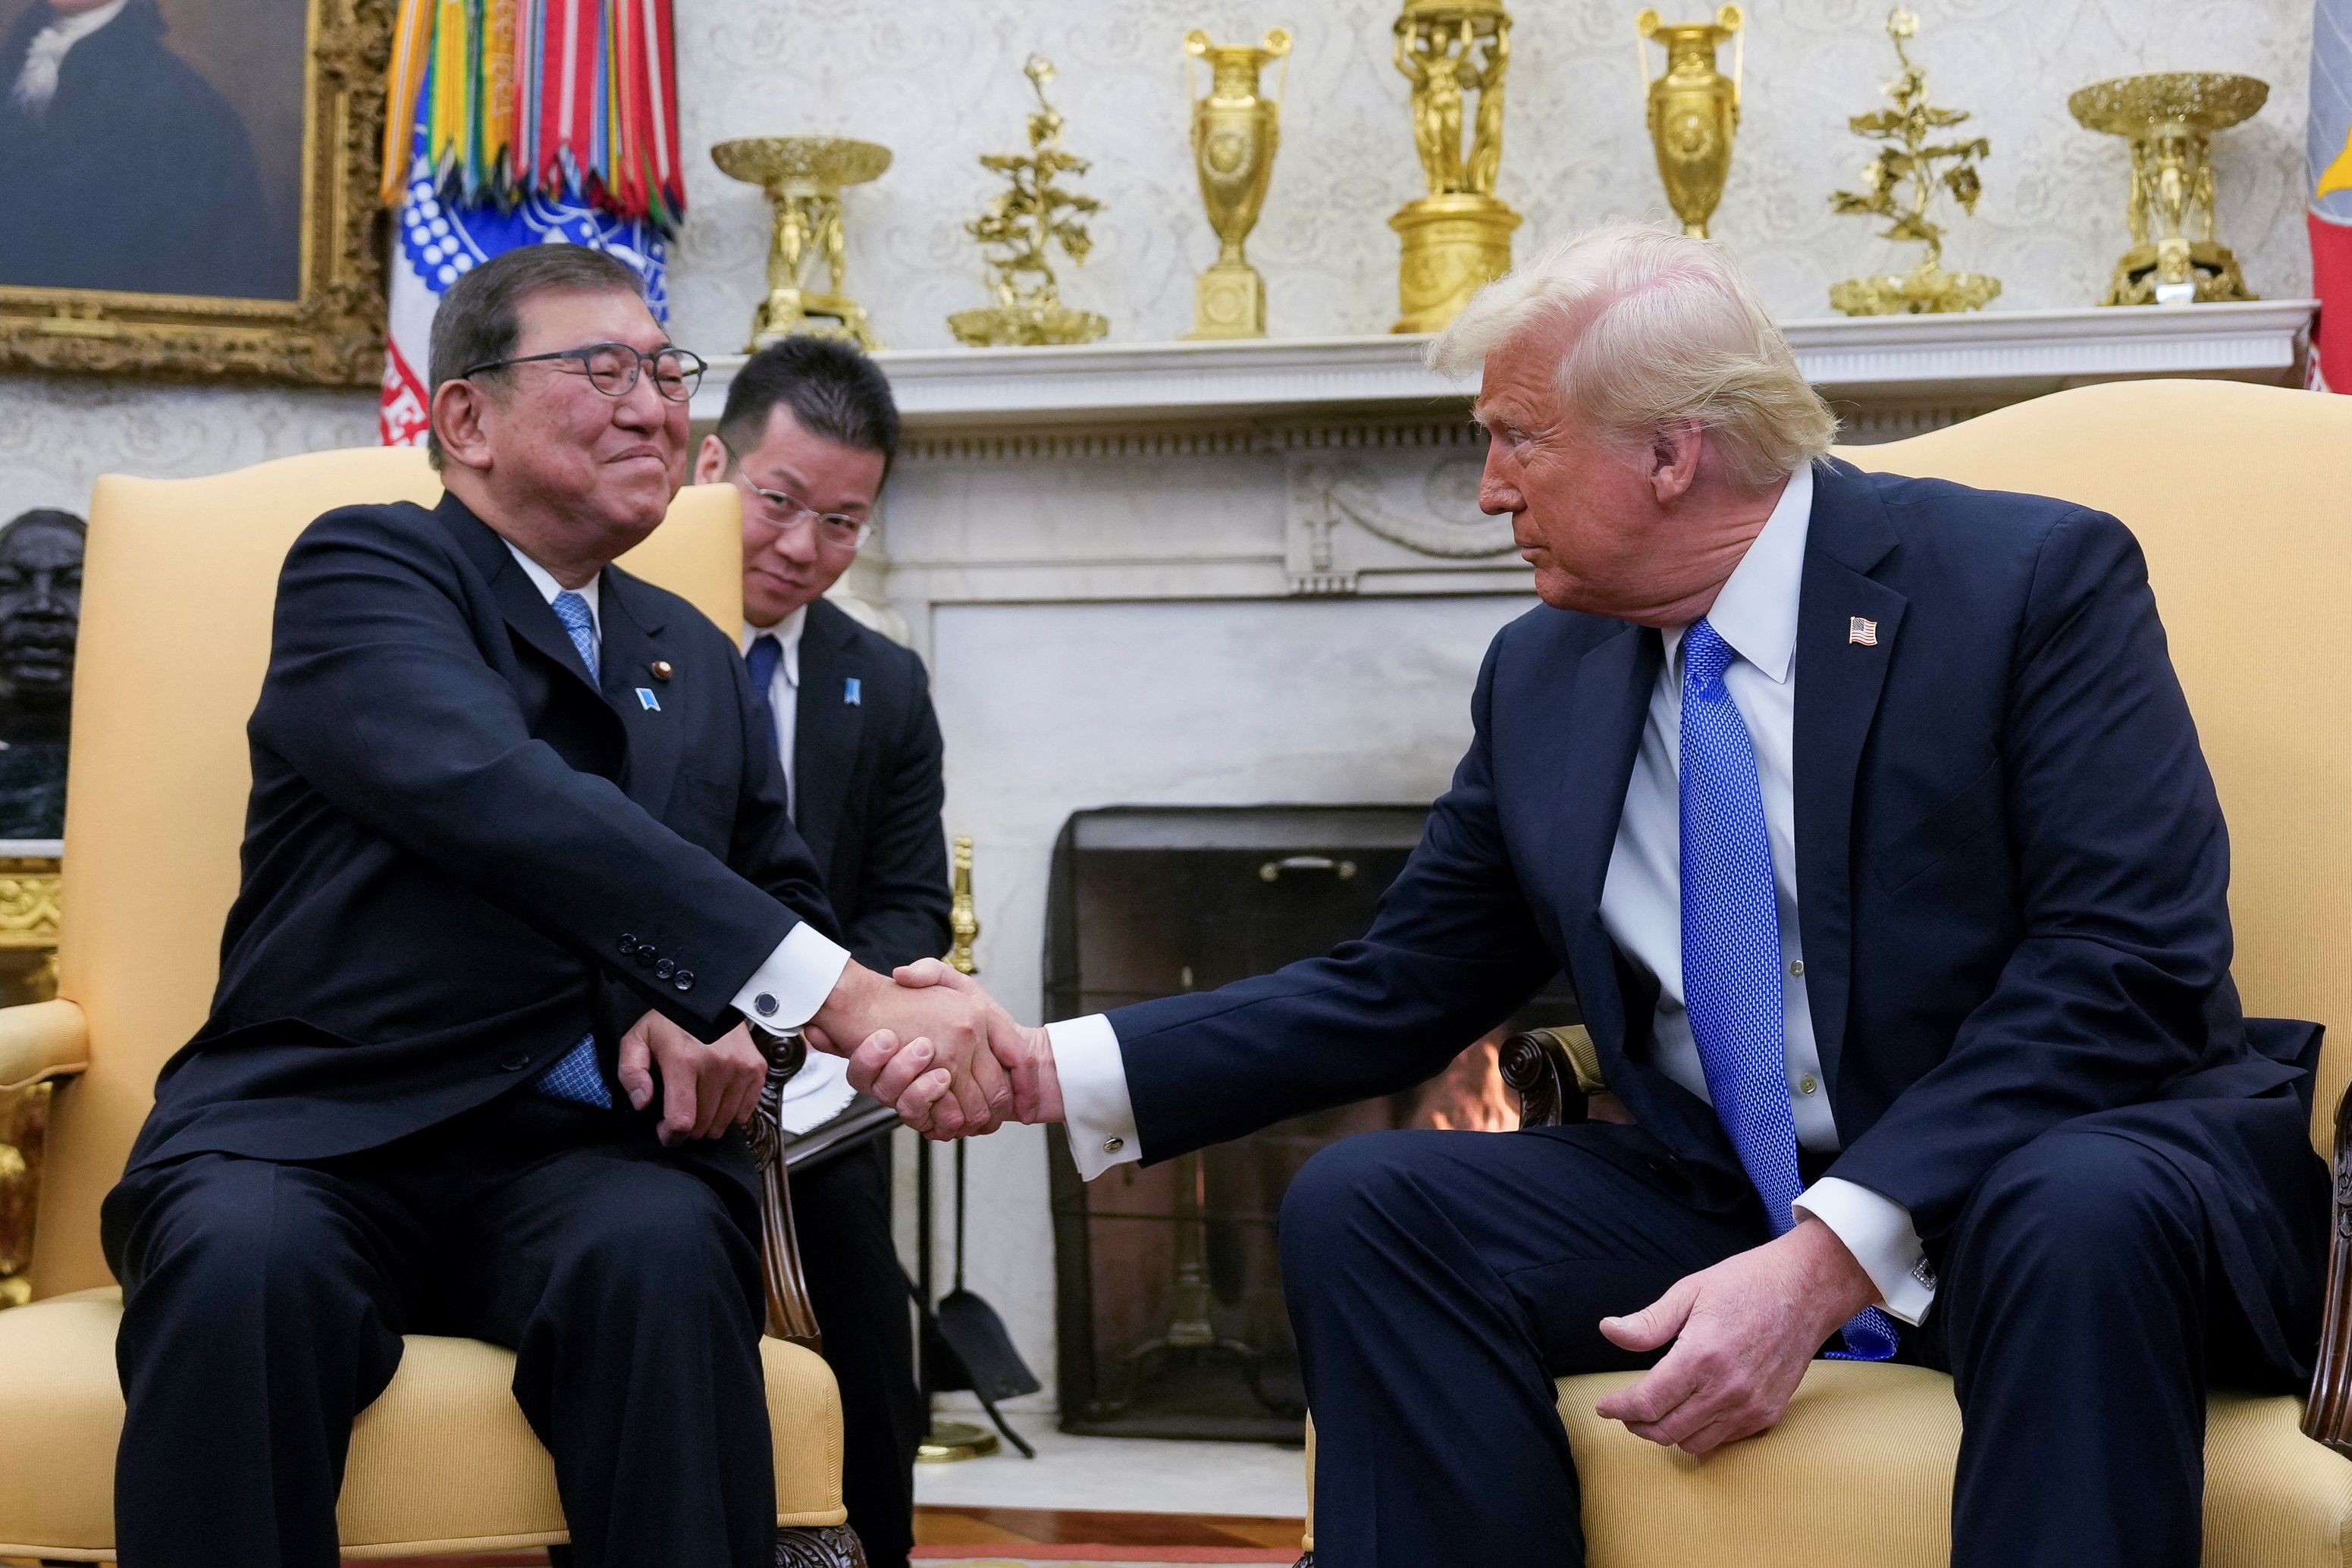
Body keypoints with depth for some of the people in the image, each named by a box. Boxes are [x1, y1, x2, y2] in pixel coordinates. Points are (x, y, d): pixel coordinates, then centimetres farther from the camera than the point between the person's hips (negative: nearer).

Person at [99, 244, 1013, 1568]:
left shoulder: (698, 659, 21)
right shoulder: (361, 568, 0)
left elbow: (783, 889, 24)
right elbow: (512, 806, -18)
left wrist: (722, 1009, -4)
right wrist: (850, 999, -28)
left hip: (578, 1155, 4)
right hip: (319, 1128, -3)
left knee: (665, 1252, -31)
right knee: (246, 1262, -36)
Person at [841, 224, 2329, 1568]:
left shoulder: (2032, 577, -8)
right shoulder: (1540, 678, 8)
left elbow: (2128, 966, -17)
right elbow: (1394, 991, 10)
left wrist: (1835, 1252, -27)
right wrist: (1052, 1069, -1)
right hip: (1719, 1205, 5)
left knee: (2084, 1216, -37)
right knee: (1358, 1207, -16)